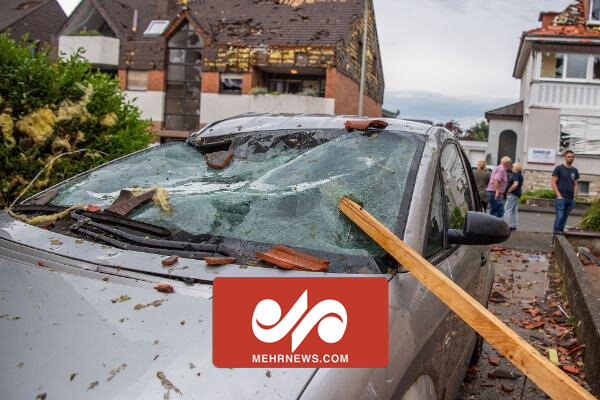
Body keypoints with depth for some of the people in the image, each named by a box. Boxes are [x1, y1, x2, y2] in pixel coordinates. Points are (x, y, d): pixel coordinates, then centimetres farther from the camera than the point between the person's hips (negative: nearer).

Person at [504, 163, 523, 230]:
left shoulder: (516, 175, -15)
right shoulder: (520, 175, 17)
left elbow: (515, 184, -28)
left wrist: (509, 191, -18)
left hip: (512, 194, -10)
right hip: (517, 194, 10)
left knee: (507, 210, -8)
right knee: (514, 210, 12)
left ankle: (507, 225, -10)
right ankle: (514, 225, 15)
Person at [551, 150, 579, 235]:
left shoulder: (575, 170, 15)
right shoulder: (559, 168, 0)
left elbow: (575, 185, 18)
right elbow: (553, 183, -3)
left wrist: (574, 197, 7)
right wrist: (559, 195, -10)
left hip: (571, 199, 5)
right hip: (561, 198, -5)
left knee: (564, 218, 6)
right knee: (559, 217, -12)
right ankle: (556, 233, -7)